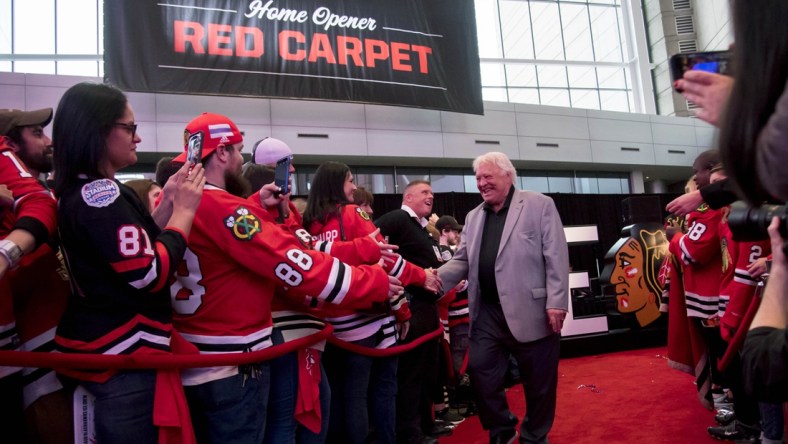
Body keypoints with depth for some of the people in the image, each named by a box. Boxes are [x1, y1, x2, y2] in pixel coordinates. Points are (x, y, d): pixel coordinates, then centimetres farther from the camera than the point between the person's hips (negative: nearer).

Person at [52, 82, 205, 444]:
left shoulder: (77, 192, 10)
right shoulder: (102, 194, -20)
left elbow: (139, 248, 13)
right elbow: (152, 274, -24)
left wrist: (168, 201, 4)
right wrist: (184, 210, -15)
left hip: (99, 348, 10)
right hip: (125, 358, -10)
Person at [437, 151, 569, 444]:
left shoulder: (539, 205, -3)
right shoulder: (474, 217, 14)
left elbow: (556, 257, -8)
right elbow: (462, 260, 11)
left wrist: (556, 303, -15)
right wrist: (436, 278, -8)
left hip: (531, 312, -4)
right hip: (487, 313, 5)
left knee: (539, 381, 9)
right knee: (481, 372, 7)